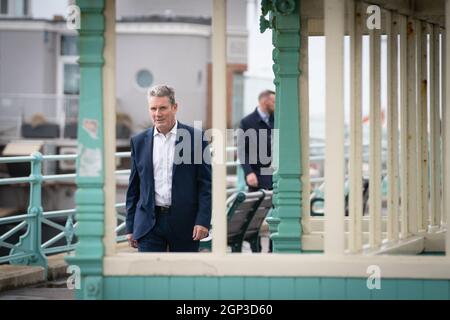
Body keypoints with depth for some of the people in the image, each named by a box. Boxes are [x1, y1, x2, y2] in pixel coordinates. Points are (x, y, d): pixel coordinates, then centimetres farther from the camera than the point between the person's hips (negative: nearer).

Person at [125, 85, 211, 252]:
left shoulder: (195, 137, -1)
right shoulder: (139, 141, 7)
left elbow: (206, 183, -3)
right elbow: (133, 187, 11)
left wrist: (203, 220, -12)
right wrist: (130, 227, 8)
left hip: (184, 222, -1)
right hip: (149, 222, 1)